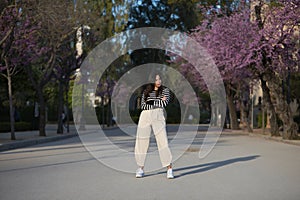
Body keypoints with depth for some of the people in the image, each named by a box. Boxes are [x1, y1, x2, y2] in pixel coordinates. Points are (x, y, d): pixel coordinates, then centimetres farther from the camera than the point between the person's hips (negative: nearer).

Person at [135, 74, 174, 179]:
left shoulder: (165, 90, 10)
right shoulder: (146, 91, 16)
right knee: (141, 142, 2)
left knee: (162, 141, -11)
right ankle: (140, 168, 15)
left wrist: (151, 102, -2)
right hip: (145, 116, 3)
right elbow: (142, 105, 3)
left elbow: (165, 103, -7)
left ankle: (169, 169, -8)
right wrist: (158, 102, -5)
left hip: (158, 116, -2)